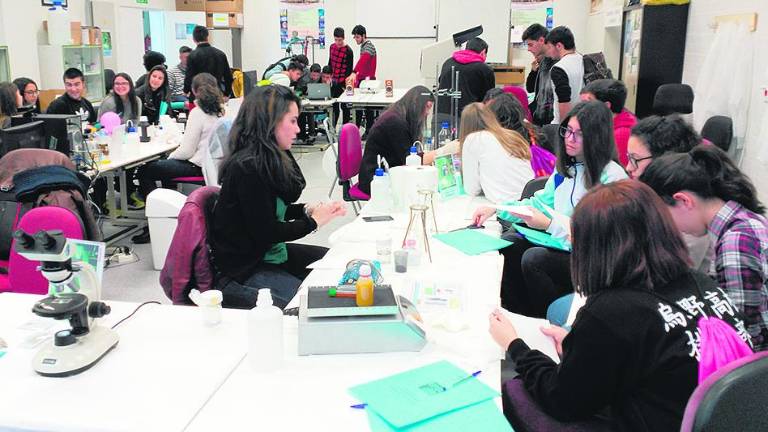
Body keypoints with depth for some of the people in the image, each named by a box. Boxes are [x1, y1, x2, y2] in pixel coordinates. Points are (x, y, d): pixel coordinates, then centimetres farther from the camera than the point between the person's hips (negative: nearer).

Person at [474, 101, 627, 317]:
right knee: (509, 245, -10)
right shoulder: (566, 166, 10)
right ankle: (519, 317, 5)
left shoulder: (612, 177, -16)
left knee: (533, 258, -28)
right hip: (560, 242, 8)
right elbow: (541, 202, 18)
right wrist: (496, 208, 7)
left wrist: (549, 224, -27)